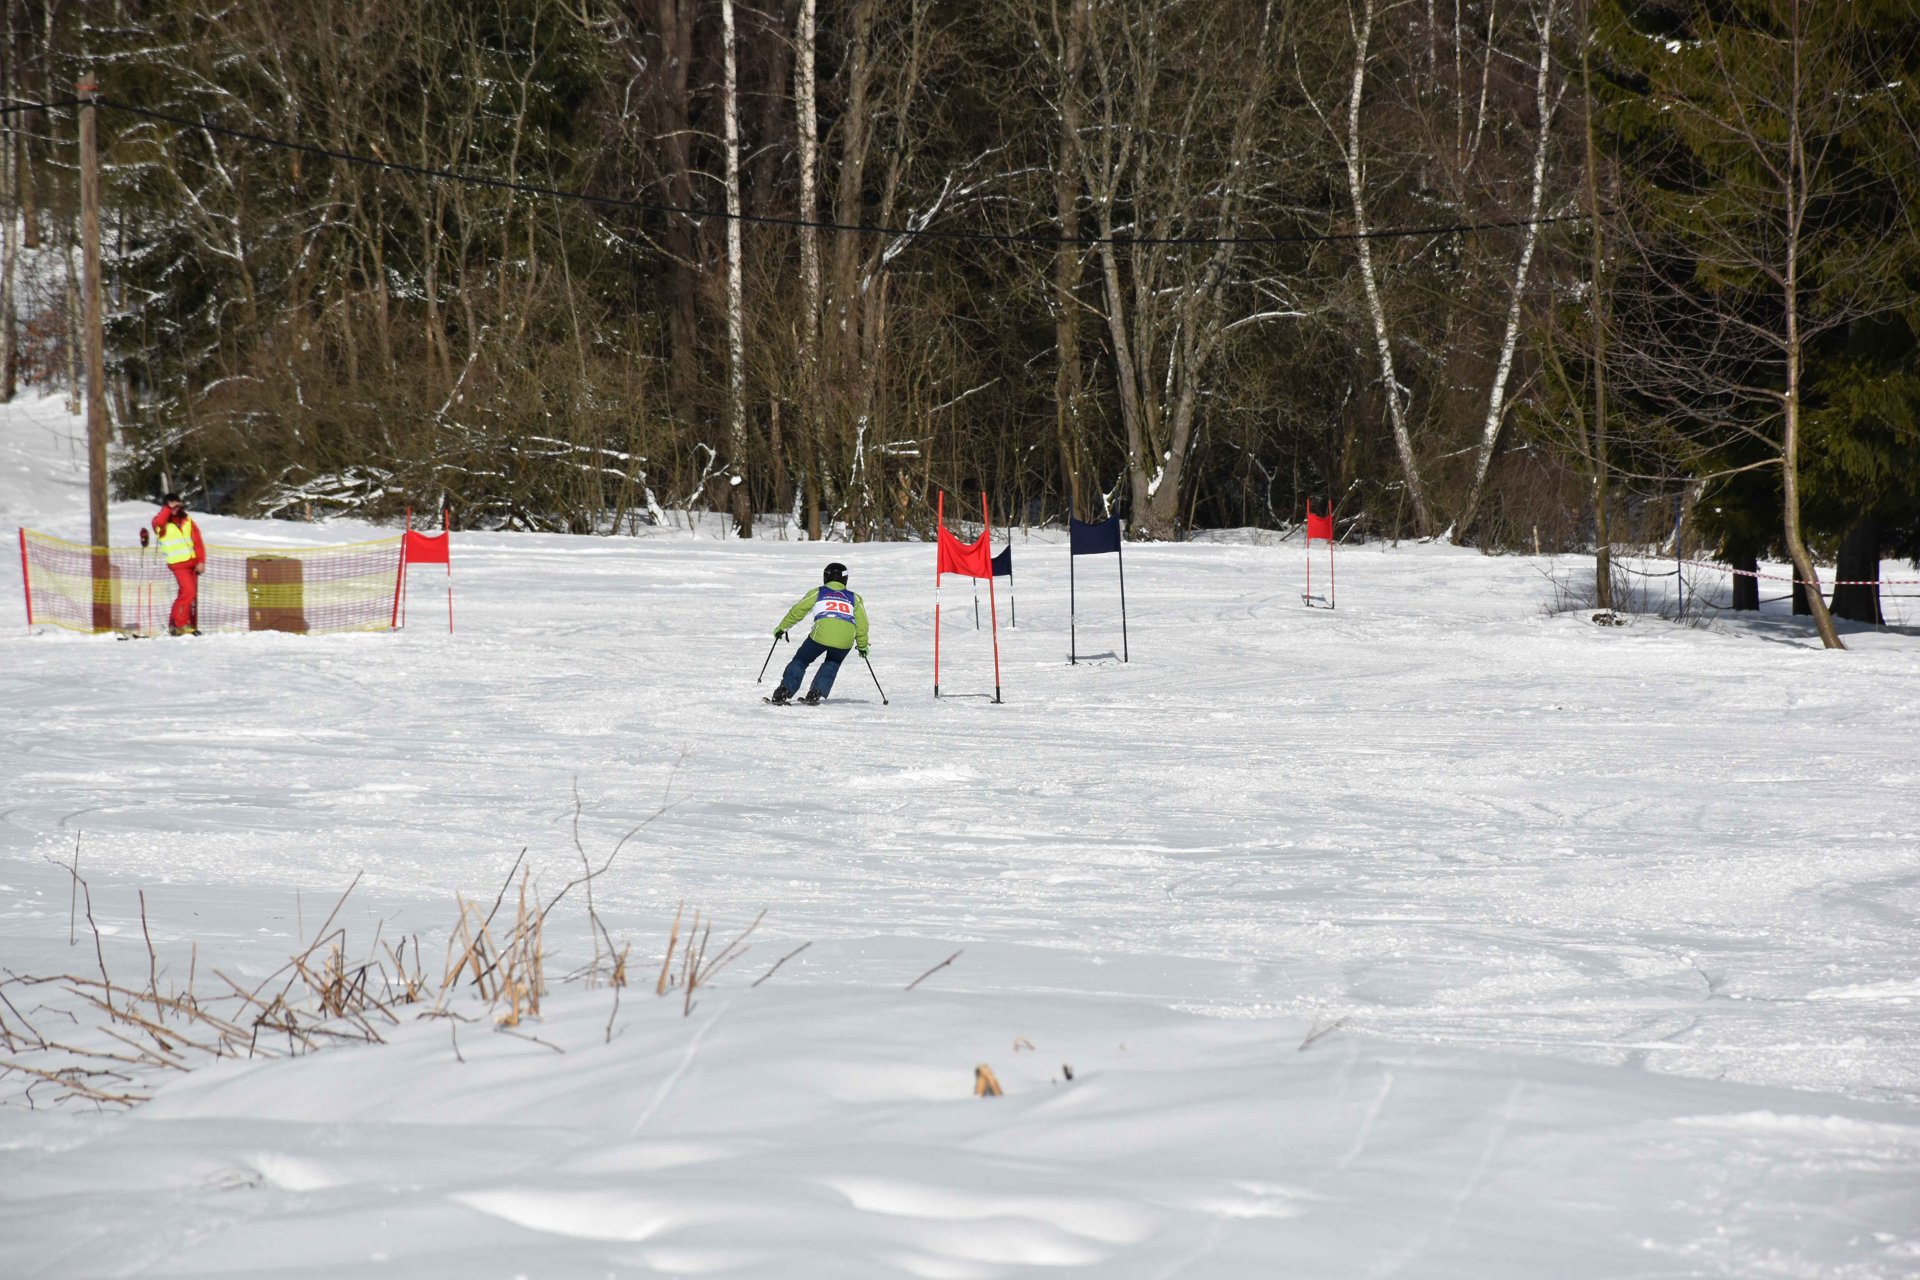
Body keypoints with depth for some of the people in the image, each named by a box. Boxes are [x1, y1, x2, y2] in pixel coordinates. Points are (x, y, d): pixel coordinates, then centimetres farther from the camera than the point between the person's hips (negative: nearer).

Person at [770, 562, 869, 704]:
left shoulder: (817, 593, 21)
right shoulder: (854, 598, 25)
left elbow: (797, 611, 18)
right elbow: (862, 624, 23)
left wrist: (782, 628, 28)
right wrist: (862, 645, 35)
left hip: (822, 634, -2)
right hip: (846, 639, 2)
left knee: (801, 660, 15)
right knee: (832, 664, 26)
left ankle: (784, 692, 5)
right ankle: (816, 695, 11)